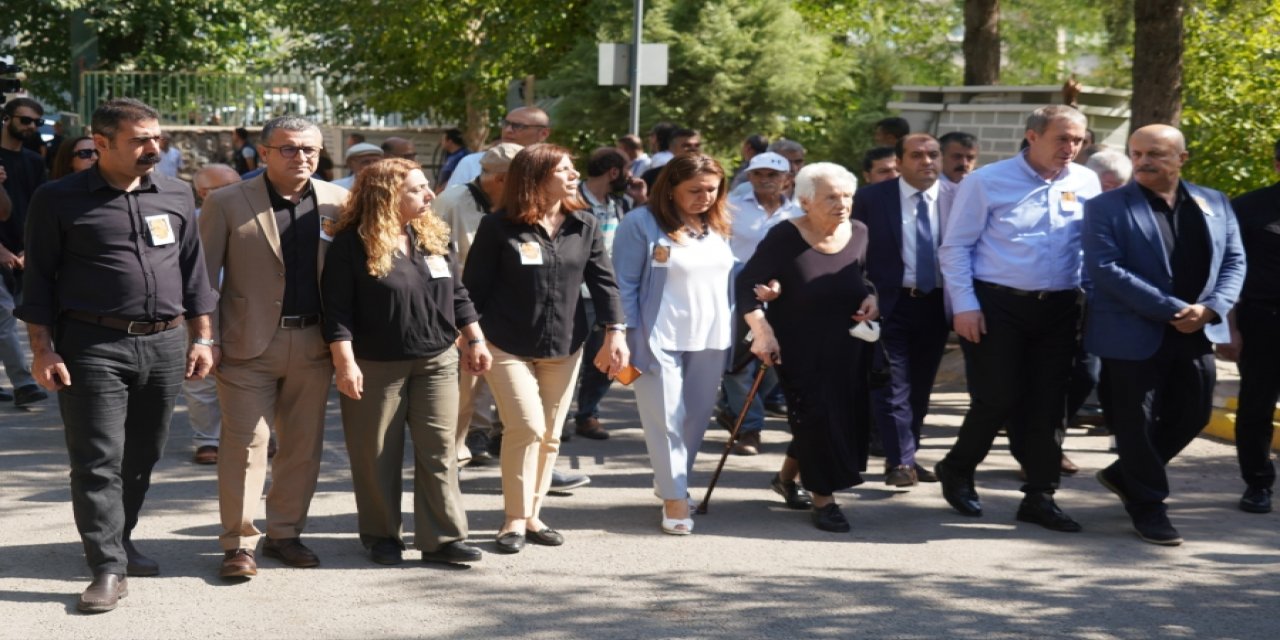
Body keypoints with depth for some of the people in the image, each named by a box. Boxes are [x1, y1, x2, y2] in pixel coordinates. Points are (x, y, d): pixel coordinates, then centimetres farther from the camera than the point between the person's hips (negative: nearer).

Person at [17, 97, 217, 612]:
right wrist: (43, 350, -6)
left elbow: (193, 270, 15)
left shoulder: (176, 195, 9)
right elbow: (39, 280, 0)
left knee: (142, 457, 12)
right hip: (94, 347, -4)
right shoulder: (59, 200, -2)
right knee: (99, 460, -6)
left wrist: (201, 338, 10)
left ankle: (118, 542, 27)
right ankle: (109, 568, -3)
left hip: (165, 345, 4)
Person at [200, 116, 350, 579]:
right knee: (246, 443, -3)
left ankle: (285, 533, 22)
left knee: (304, 444, 9)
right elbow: (203, 275, -1)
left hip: (313, 344, 3)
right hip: (249, 345, -3)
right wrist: (207, 339, -8)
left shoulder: (337, 202, 6)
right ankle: (239, 544, 5)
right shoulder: (227, 203, -2)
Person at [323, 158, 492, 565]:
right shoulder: (352, 245, -10)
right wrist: (345, 363, -18)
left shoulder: (434, 237, 6)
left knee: (438, 450, 1)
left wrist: (474, 340, 10)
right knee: (378, 455, 6)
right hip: (376, 367, -4)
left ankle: (443, 537, 6)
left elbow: (457, 294, 14)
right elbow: (337, 311, -12)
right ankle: (382, 536, 20)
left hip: (436, 362, 4)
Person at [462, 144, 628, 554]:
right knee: (527, 427, -13)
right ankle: (514, 519, 0)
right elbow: (474, 287, -5)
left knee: (550, 435, 9)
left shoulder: (585, 227, 4)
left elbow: (602, 281, 2)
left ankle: (532, 516, 21)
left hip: (564, 348, 5)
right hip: (508, 347, -5)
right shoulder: (498, 227, -8)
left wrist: (615, 331, -9)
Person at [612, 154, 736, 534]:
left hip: (709, 340, 6)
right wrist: (626, 338, -12)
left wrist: (733, 331, 14)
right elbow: (625, 285, -8)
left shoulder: (718, 226, 10)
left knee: (697, 417, 12)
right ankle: (674, 498, 4)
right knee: (666, 419, -4)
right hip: (660, 340, -6)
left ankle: (671, 480, 30)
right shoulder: (642, 223, -8)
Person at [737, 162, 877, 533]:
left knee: (847, 417, 9)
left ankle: (787, 475, 32)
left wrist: (872, 297, -7)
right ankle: (823, 499, 8)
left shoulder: (858, 234, -4)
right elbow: (747, 284, -18)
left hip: (847, 348, 5)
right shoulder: (785, 238, -19)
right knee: (816, 416, -6)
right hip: (799, 348, -5)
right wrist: (762, 331, -27)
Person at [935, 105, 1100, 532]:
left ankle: (1040, 497, 15)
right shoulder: (987, 182, -4)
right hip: (997, 306, -4)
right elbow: (955, 248, -4)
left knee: (1048, 403, 6)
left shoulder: (1086, 184, 5)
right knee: (998, 398, -3)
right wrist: (964, 305, -10)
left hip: (1060, 308, 4)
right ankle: (956, 470, 22)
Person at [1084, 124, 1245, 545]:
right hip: (1134, 333, -5)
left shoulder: (1215, 204, 8)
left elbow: (1234, 261, 8)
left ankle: (1125, 474, 33)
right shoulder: (1106, 207, -6)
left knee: (1193, 413, 13)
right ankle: (1148, 505, 17)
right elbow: (1105, 269, -16)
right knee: (1137, 421, 2)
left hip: (1196, 332, 5)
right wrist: (1172, 310, -20)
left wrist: (1210, 309, -12)